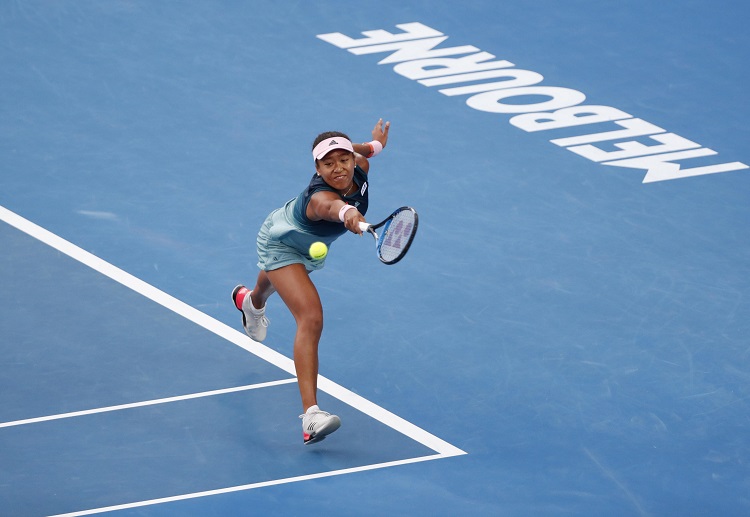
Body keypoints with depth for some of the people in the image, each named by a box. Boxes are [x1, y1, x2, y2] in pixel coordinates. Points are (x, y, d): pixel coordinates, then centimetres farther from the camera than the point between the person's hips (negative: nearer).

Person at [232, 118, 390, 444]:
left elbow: (352, 153, -1)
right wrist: (347, 214, -96)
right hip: (280, 244, -8)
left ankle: (250, 301, 79)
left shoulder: (359, 168, -27)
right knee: (311, 318, -28)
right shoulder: (320, 197, -47)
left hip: (312, 245, 8)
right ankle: (310, 415, -34)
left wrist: (374, 146, 18)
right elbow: (331, 206, -74)